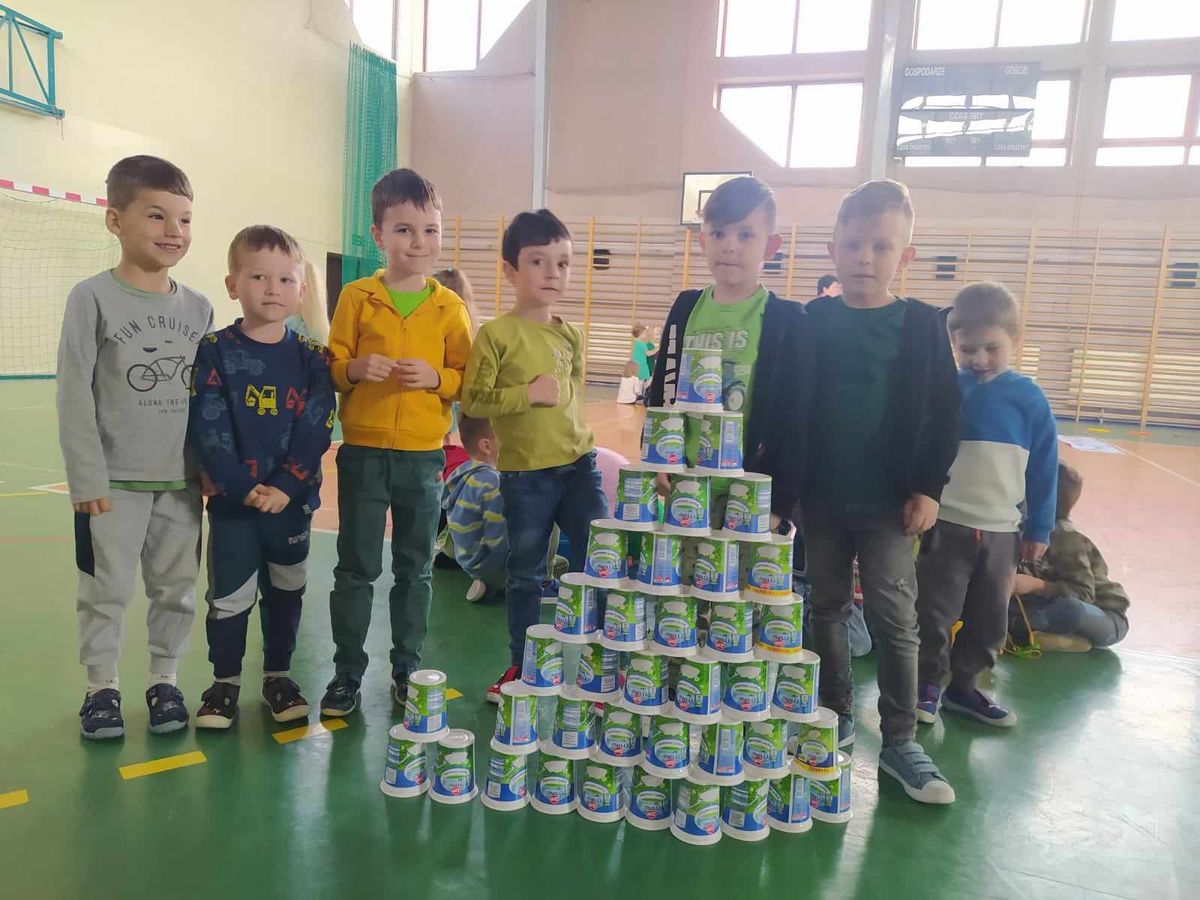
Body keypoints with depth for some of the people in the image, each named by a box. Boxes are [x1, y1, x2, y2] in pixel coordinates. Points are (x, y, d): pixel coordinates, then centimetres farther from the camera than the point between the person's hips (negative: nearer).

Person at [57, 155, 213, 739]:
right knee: (106, 589, 7)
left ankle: (164, 679, 28)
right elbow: (75, 395, -8)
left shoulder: (198, 308, 5)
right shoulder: (93, 298, -6)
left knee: (176, 587, 11)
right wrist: (88, 477, -11)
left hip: (182, 480, 3)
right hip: (114, 481, -3)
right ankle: (101, 685, 25)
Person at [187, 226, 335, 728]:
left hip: (293, 498, 2)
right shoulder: (215, 352, -5)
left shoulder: (311, 358, -1)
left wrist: (286, 485, -17)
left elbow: (317, 429, -7)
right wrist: (244, 487, -19)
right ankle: (225, 681, 28)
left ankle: (278, 676, 31)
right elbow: (207, 429, -11)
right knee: (229, 596, 8)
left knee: (286, 592, 14)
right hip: (233, 499, -1)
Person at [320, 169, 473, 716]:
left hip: (423, 455, 1)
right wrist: (355, 370, -18)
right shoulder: (357, 297, 1)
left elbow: (467, 379, 3)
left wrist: (436, 377, -16)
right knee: (355, 567, 7)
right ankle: (347, 672, 22)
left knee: (416, 568, 12)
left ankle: (408, 668, 28)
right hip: (363, 452, -1)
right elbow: (332, 366, 3)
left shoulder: (450, 307, 3)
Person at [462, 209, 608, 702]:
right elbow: (473, 399, -13)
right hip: (523, 472, -4)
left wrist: (562, 391, 3)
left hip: (577, 462, 4)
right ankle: (522, 665, 29)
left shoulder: (571, 336, 6)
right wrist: (528, 393, -17)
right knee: (526, 575, 10)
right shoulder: (497, 333, -8)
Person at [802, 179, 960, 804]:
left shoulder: (922, 326, -2)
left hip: (889, 500, -1)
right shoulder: (812, 321, -1)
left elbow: (944, 415, 0)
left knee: (894, 619, 3)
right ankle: (836, 715, 29)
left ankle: (900, 741, 15)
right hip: (820, 495, 2)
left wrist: (928, 488, -5)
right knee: (826, 608, 12)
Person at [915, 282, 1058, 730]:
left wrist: (1039, 528, 5)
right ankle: (927, 683, 22)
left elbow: (1043, 468, 4)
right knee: (935, 614, 4)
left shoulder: (1029, 398, -2)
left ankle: (963, 685, 30)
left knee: (990, 620, 13)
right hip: (945, 525, -2)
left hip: (1003, 531, 3)